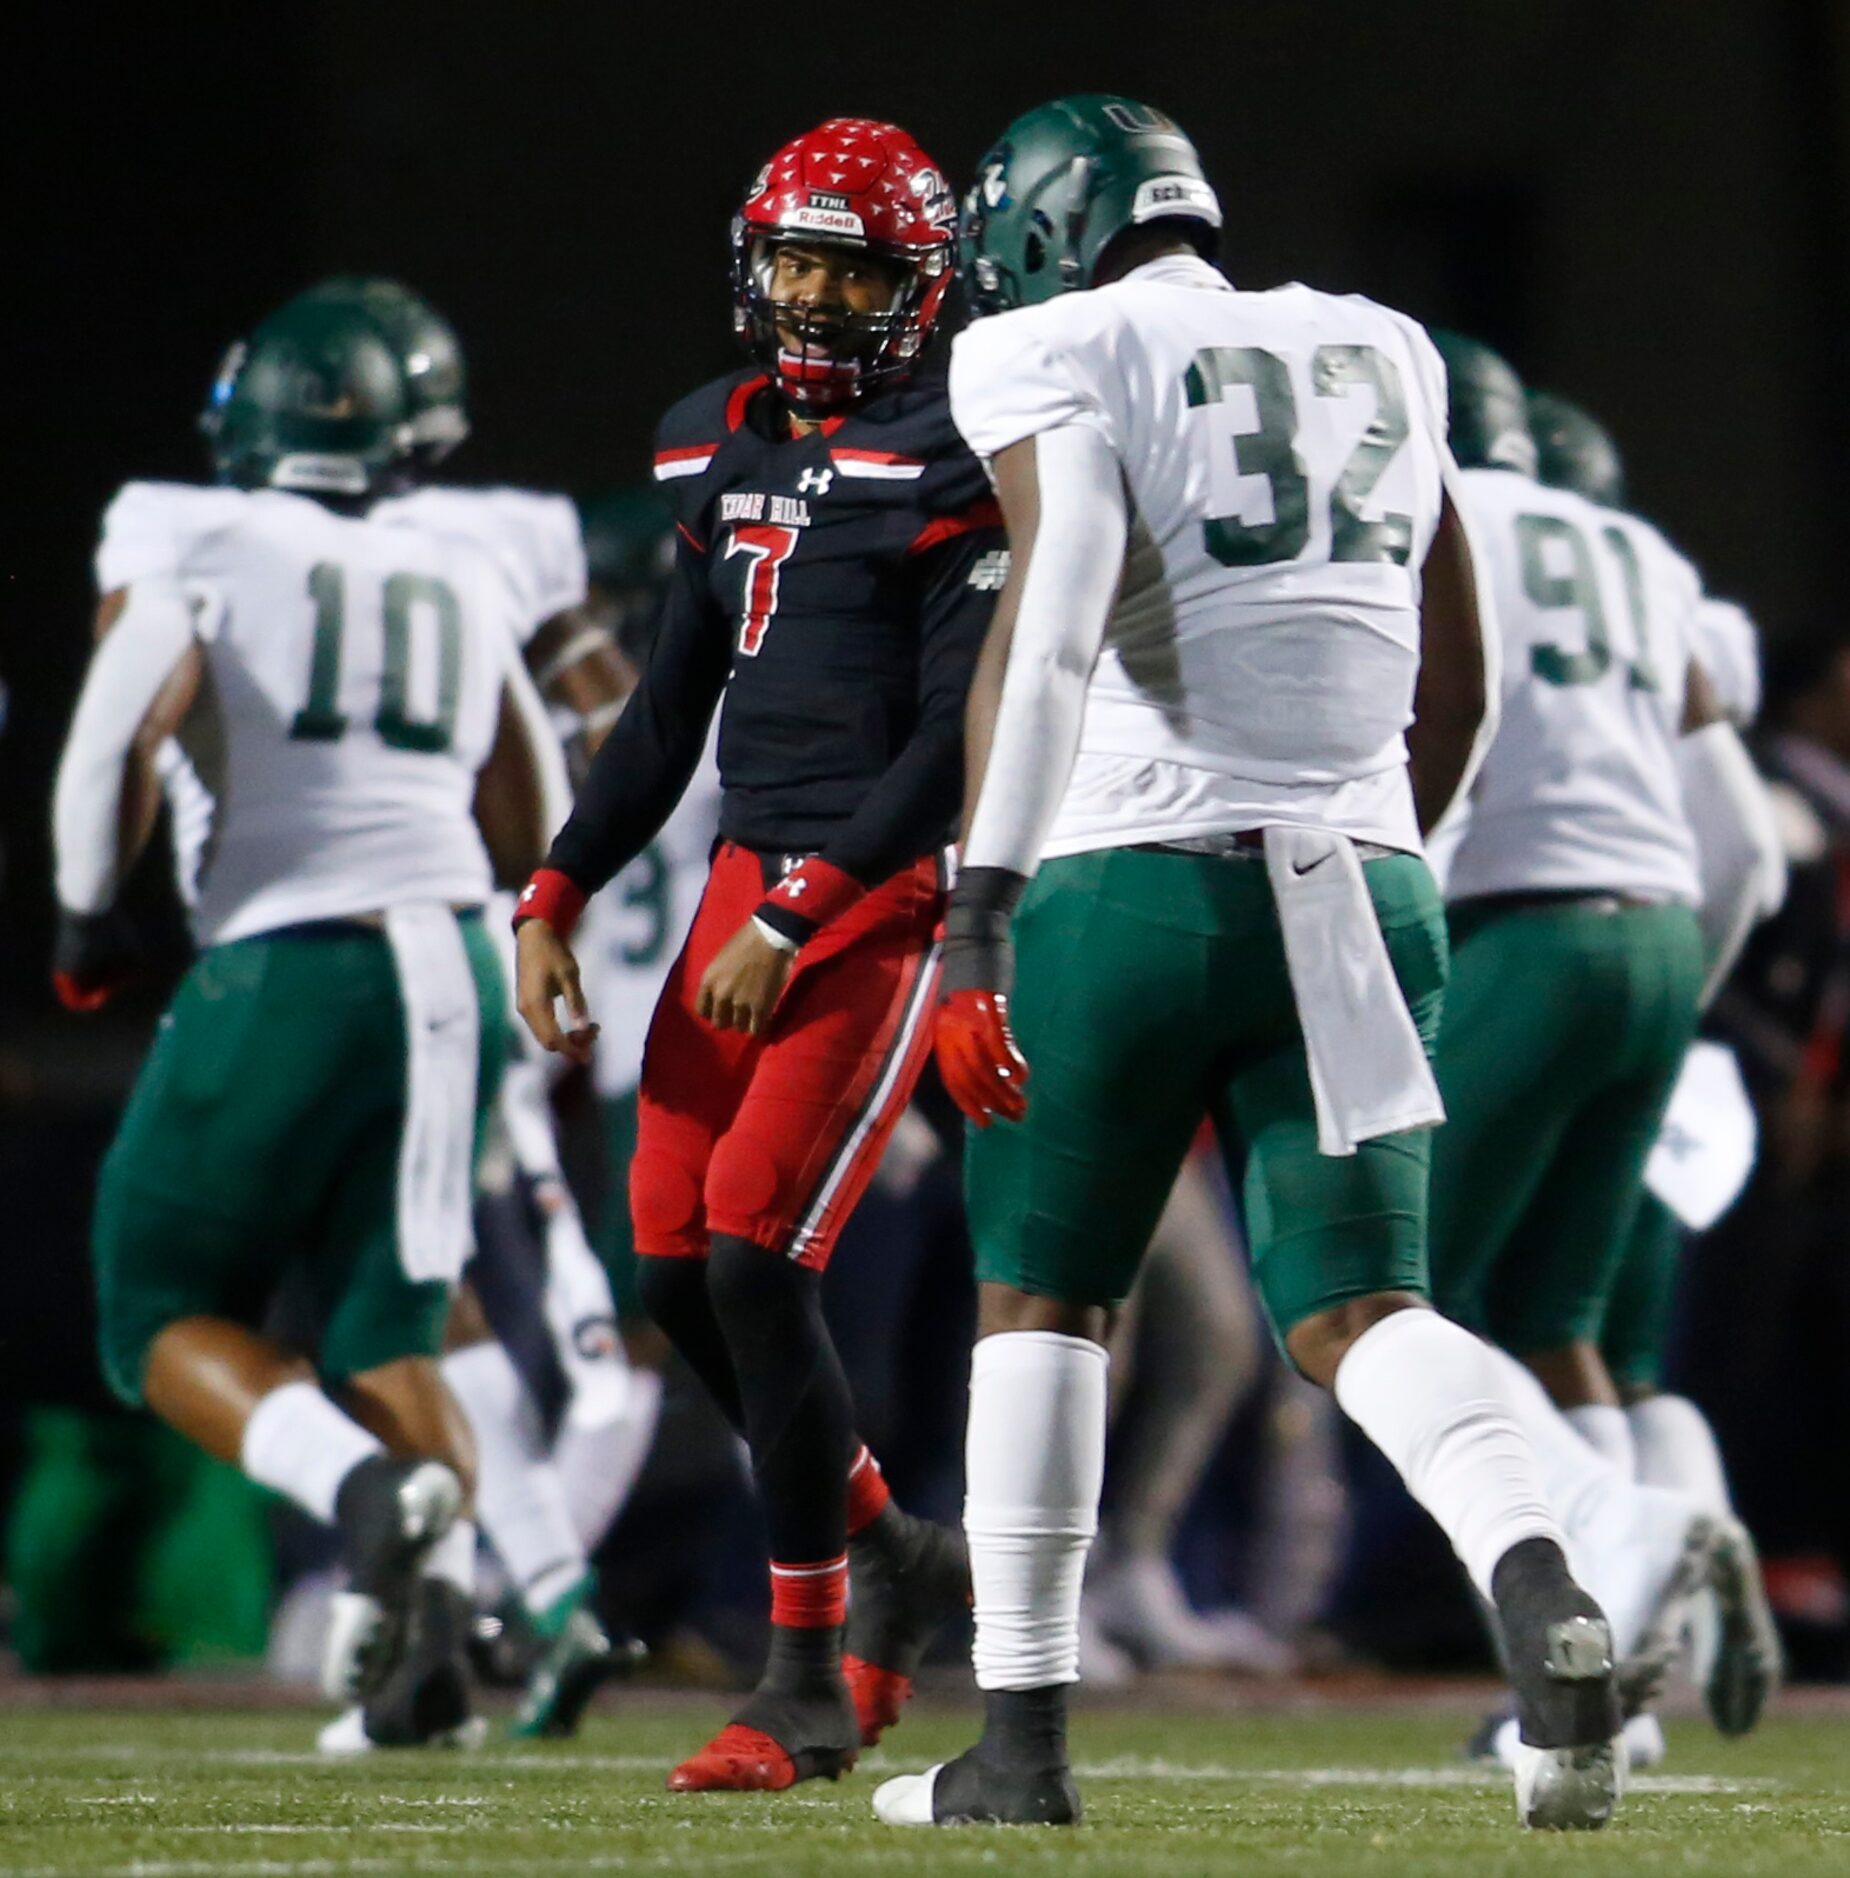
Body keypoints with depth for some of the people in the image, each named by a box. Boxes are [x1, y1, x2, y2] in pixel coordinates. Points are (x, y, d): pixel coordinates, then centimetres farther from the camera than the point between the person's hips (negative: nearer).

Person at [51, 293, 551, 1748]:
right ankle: (438, 1608, -11)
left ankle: (363, 1483, -20)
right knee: (384, 1330, 14)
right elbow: (521, 840, 20)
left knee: (167, 1313, 9)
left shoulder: (185, 543, 3)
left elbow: (126, 722, -13)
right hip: (454, 966, 5)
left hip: (289, 961, -5)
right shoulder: (460, 582, 17)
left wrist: (88, 916, 1)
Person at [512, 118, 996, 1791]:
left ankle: (810, 1682, -3)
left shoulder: (950, 464, -10)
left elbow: (957, 744, -15)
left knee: (757, 1258, -14)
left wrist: (793, 924, -19)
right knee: (680, 1271, 4)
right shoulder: (721, 450, 14)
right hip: (753, 881, 7)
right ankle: (888, 1554, 27)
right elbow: (673, 709, 20)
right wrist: (555, 899, 12)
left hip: (888, 897, -7)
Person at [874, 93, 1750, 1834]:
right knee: (1359, 1307, 3)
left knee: (1040, 1299, 10)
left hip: (1138, 886, -4)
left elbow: (1050, 624, -19)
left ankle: (1021, 1738, 11)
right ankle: (1547, 1590, -25)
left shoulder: (1062, 356, -3)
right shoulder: (1381, 358, 15)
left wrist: (982, 908, -23)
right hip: (1363, 891, 4)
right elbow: (1456, 685, 21)